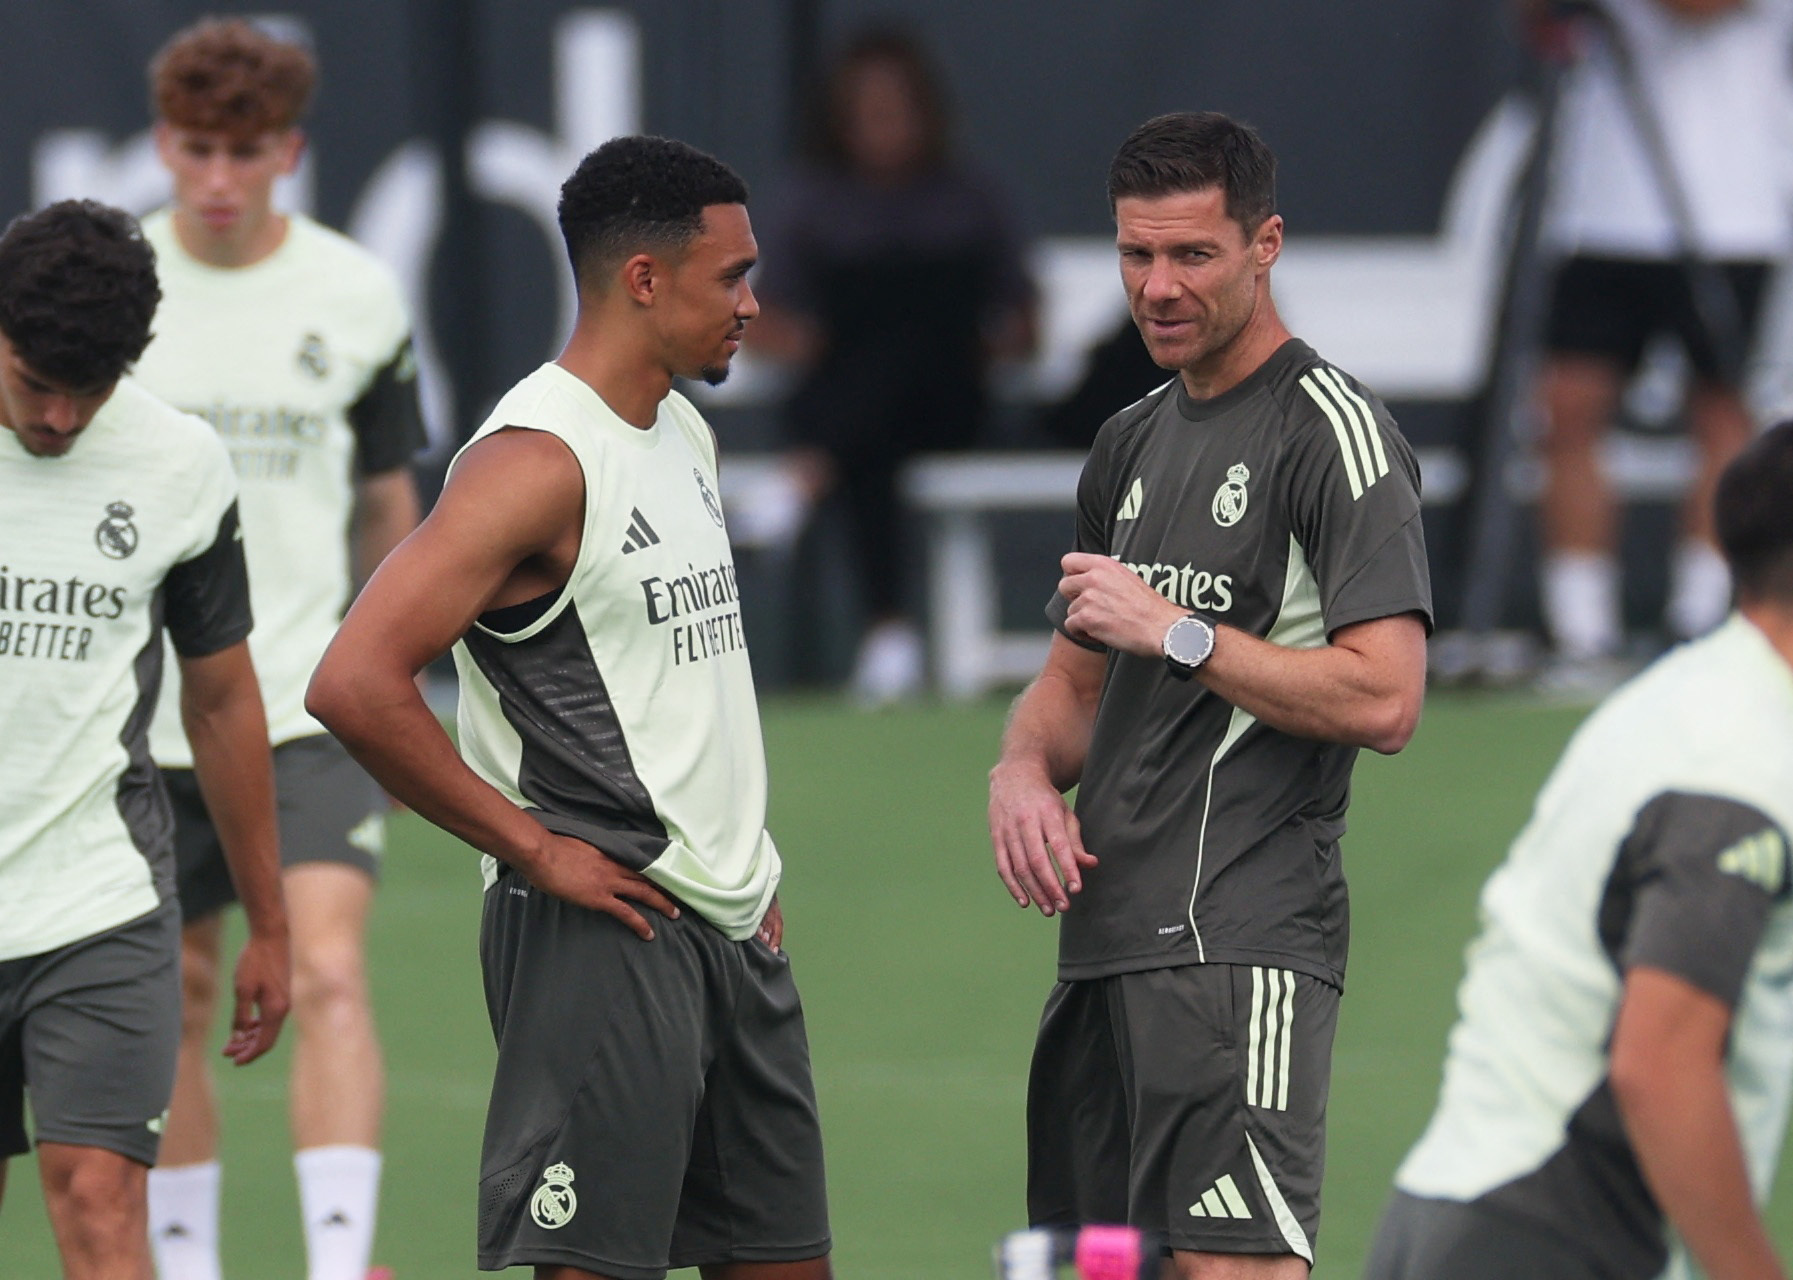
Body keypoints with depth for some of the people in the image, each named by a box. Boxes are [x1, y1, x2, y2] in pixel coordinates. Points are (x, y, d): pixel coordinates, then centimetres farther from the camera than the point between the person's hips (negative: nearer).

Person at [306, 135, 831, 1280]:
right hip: (605, 926, -9)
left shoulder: (687, 436, 14)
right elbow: (357, 682, -24)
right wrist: (538, 850, -18)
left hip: (733, 928, 9)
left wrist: (749, 871, 16)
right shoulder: (540, 458, -15)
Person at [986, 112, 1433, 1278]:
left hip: (1240, 943, -9)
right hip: (1107, 939, 9)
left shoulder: (1333, 429, -7)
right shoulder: (1131, 443, 19)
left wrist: (1174, 630, -14)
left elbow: (1383, 698, -16)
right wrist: (1024, 770, 6)